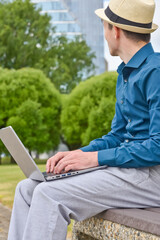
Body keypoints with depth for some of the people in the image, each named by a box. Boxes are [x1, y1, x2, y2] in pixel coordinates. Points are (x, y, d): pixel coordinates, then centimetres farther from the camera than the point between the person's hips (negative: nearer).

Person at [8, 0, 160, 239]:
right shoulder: (125, 74, 18)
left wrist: (95, 157, -17)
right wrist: (79, 154, 3)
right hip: (127, 166, 10)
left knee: (49, 195, -23)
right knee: (27, 189, 0)